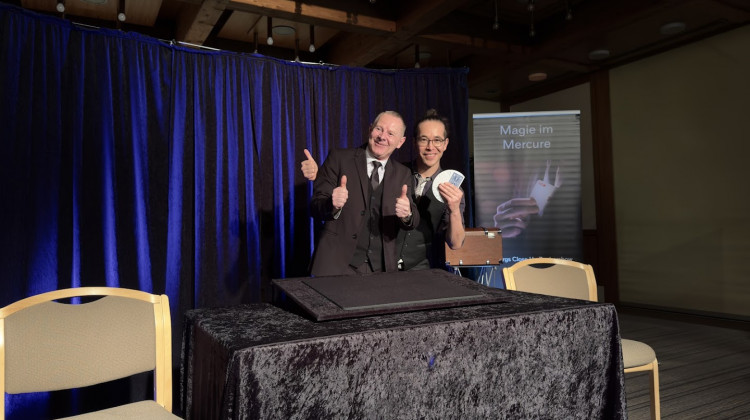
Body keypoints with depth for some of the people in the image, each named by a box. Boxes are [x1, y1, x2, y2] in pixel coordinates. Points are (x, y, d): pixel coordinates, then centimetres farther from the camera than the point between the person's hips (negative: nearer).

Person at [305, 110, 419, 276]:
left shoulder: (403, 174, 10)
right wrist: (333, 204, -27)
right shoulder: (338, 158, 0)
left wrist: (407, 214, -21)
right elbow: (316, 208, -4)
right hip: (337, 264, -2)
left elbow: (413, 221, 3)